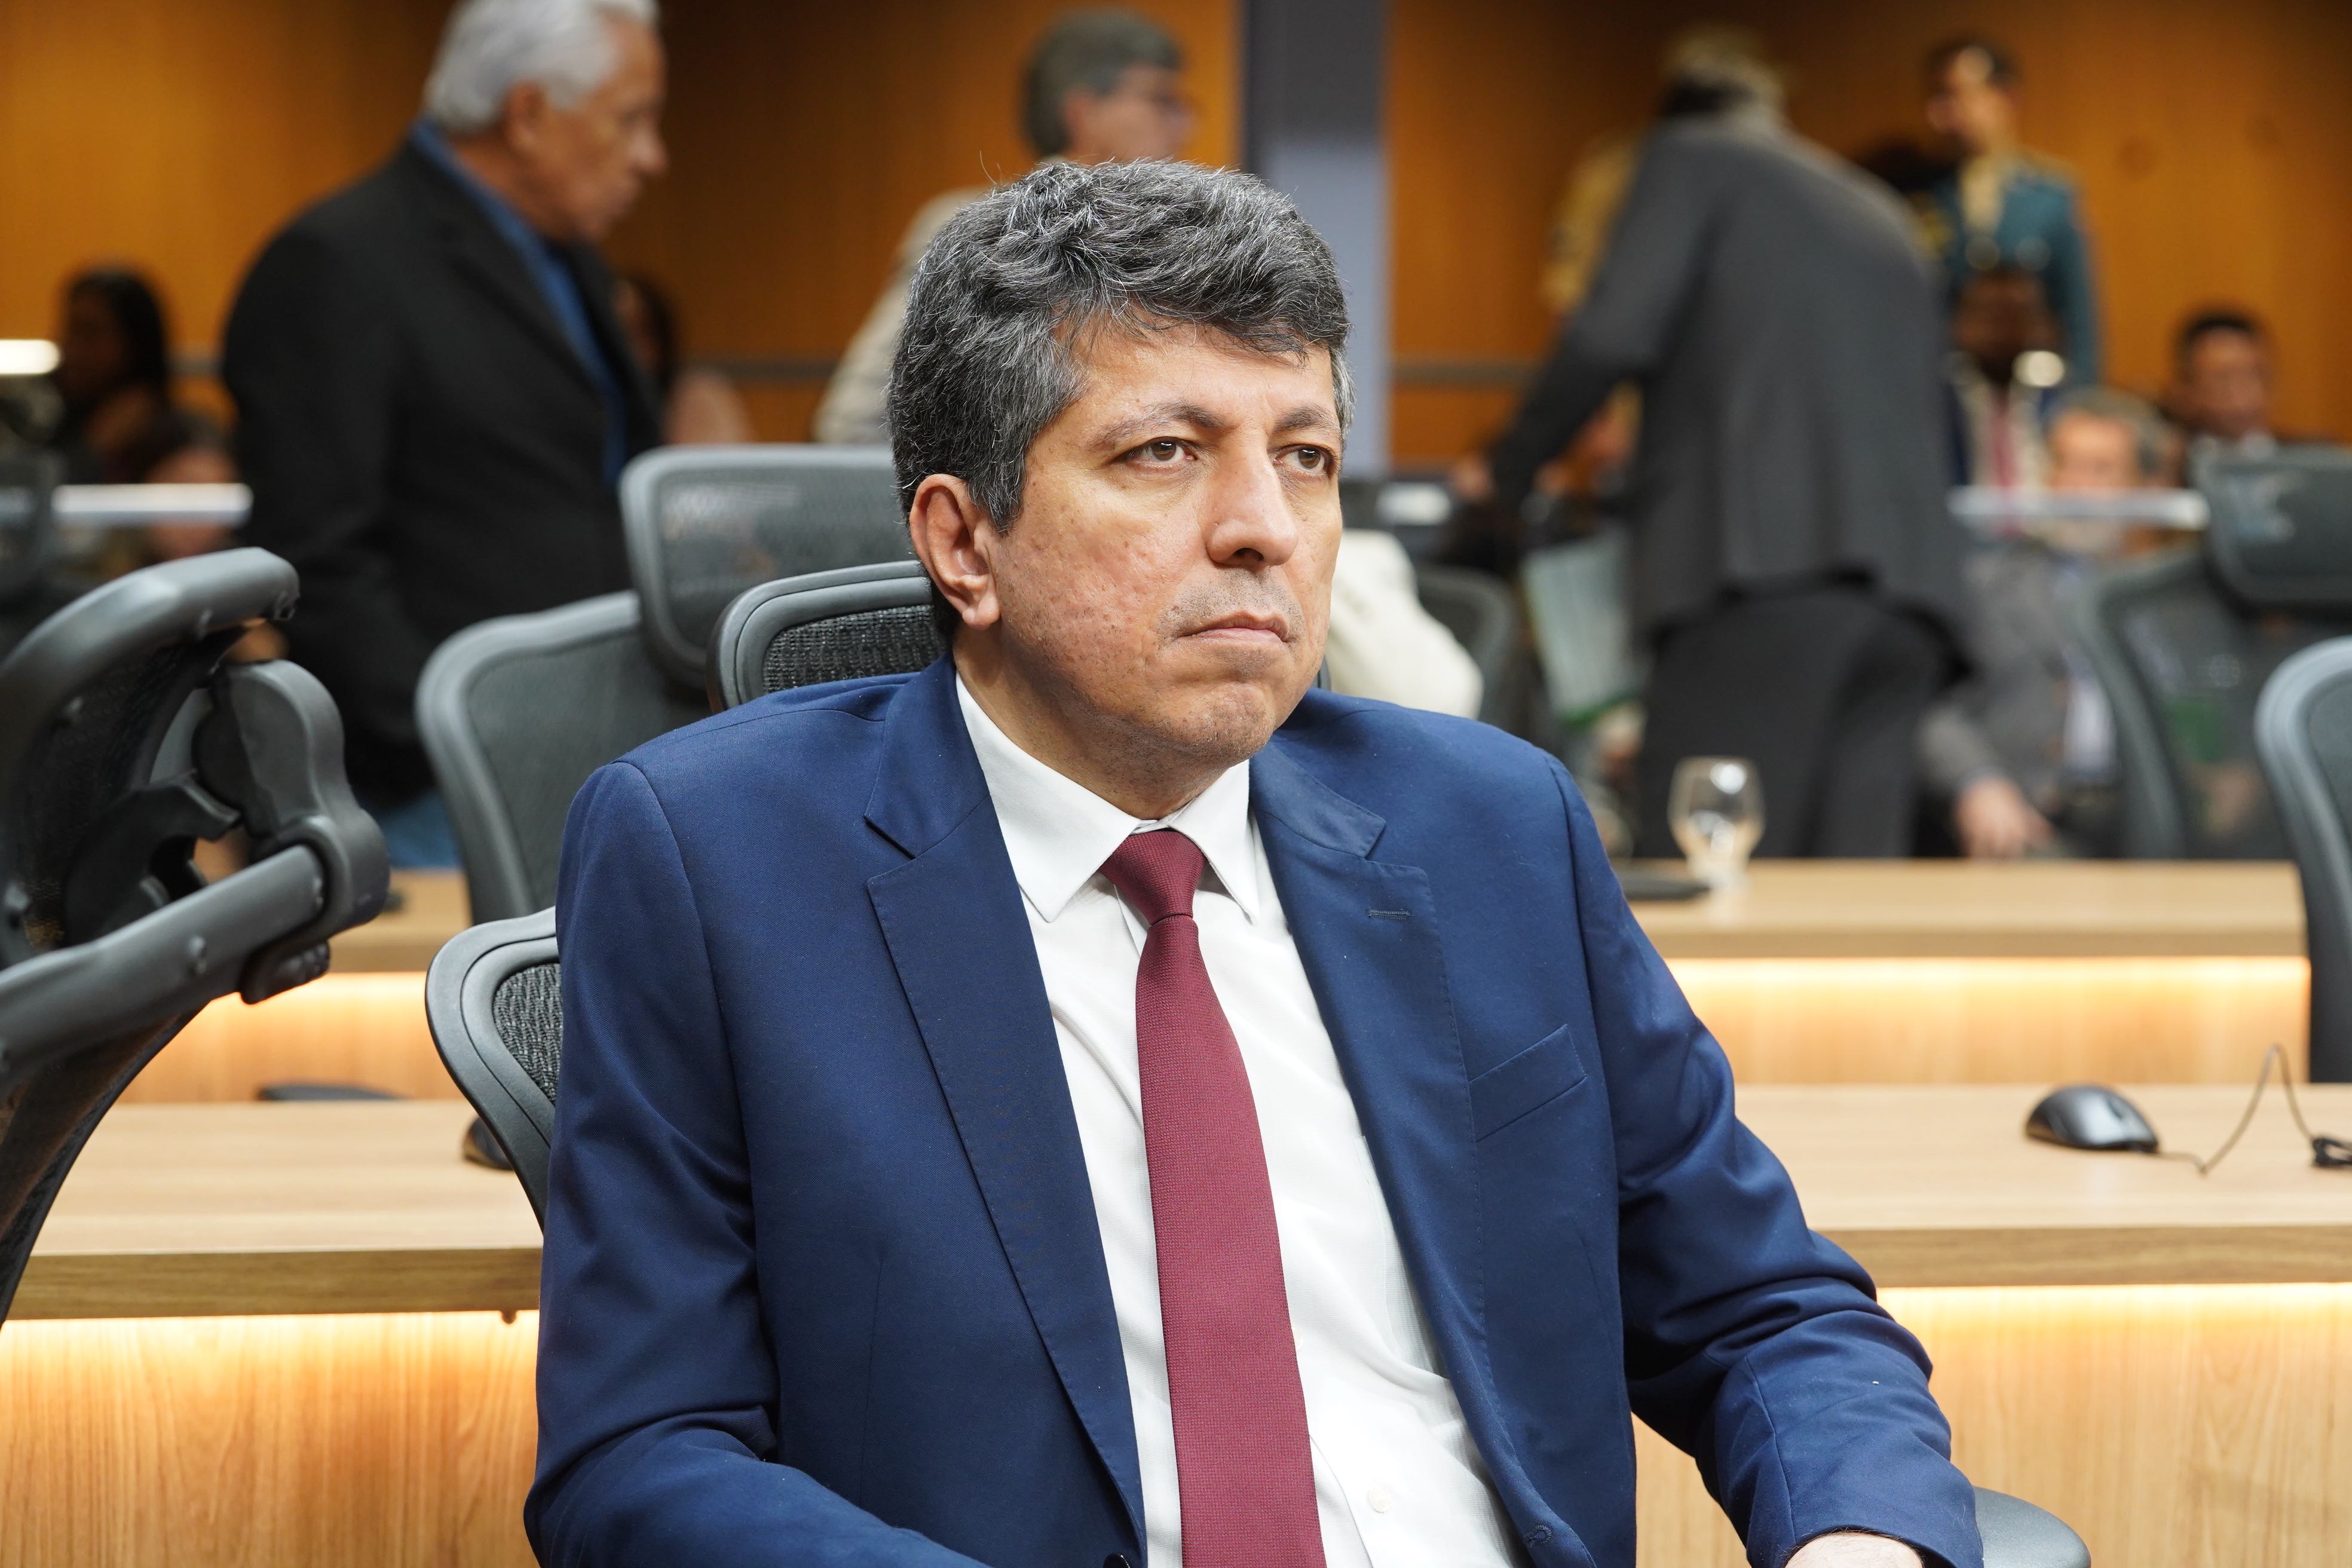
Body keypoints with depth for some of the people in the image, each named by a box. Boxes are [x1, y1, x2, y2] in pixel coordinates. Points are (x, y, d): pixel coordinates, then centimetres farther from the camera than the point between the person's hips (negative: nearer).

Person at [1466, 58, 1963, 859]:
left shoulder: (1694, 153, 11)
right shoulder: (1882, 217, 30)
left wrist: (1510, 472, 12)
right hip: (1908, 579, 6)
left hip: (1768, 562, -6)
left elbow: (1614, 333, -3)